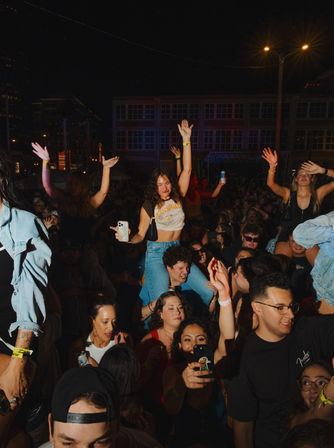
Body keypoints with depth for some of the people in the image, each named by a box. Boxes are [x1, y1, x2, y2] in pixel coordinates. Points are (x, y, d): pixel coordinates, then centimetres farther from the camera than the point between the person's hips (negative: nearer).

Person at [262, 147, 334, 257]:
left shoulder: (318, 194, 6)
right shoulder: (288, 194, 3)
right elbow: (270, 183, -12)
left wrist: (322, 170, -11)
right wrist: (272, 167, -29)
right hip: (287, 237, -1)